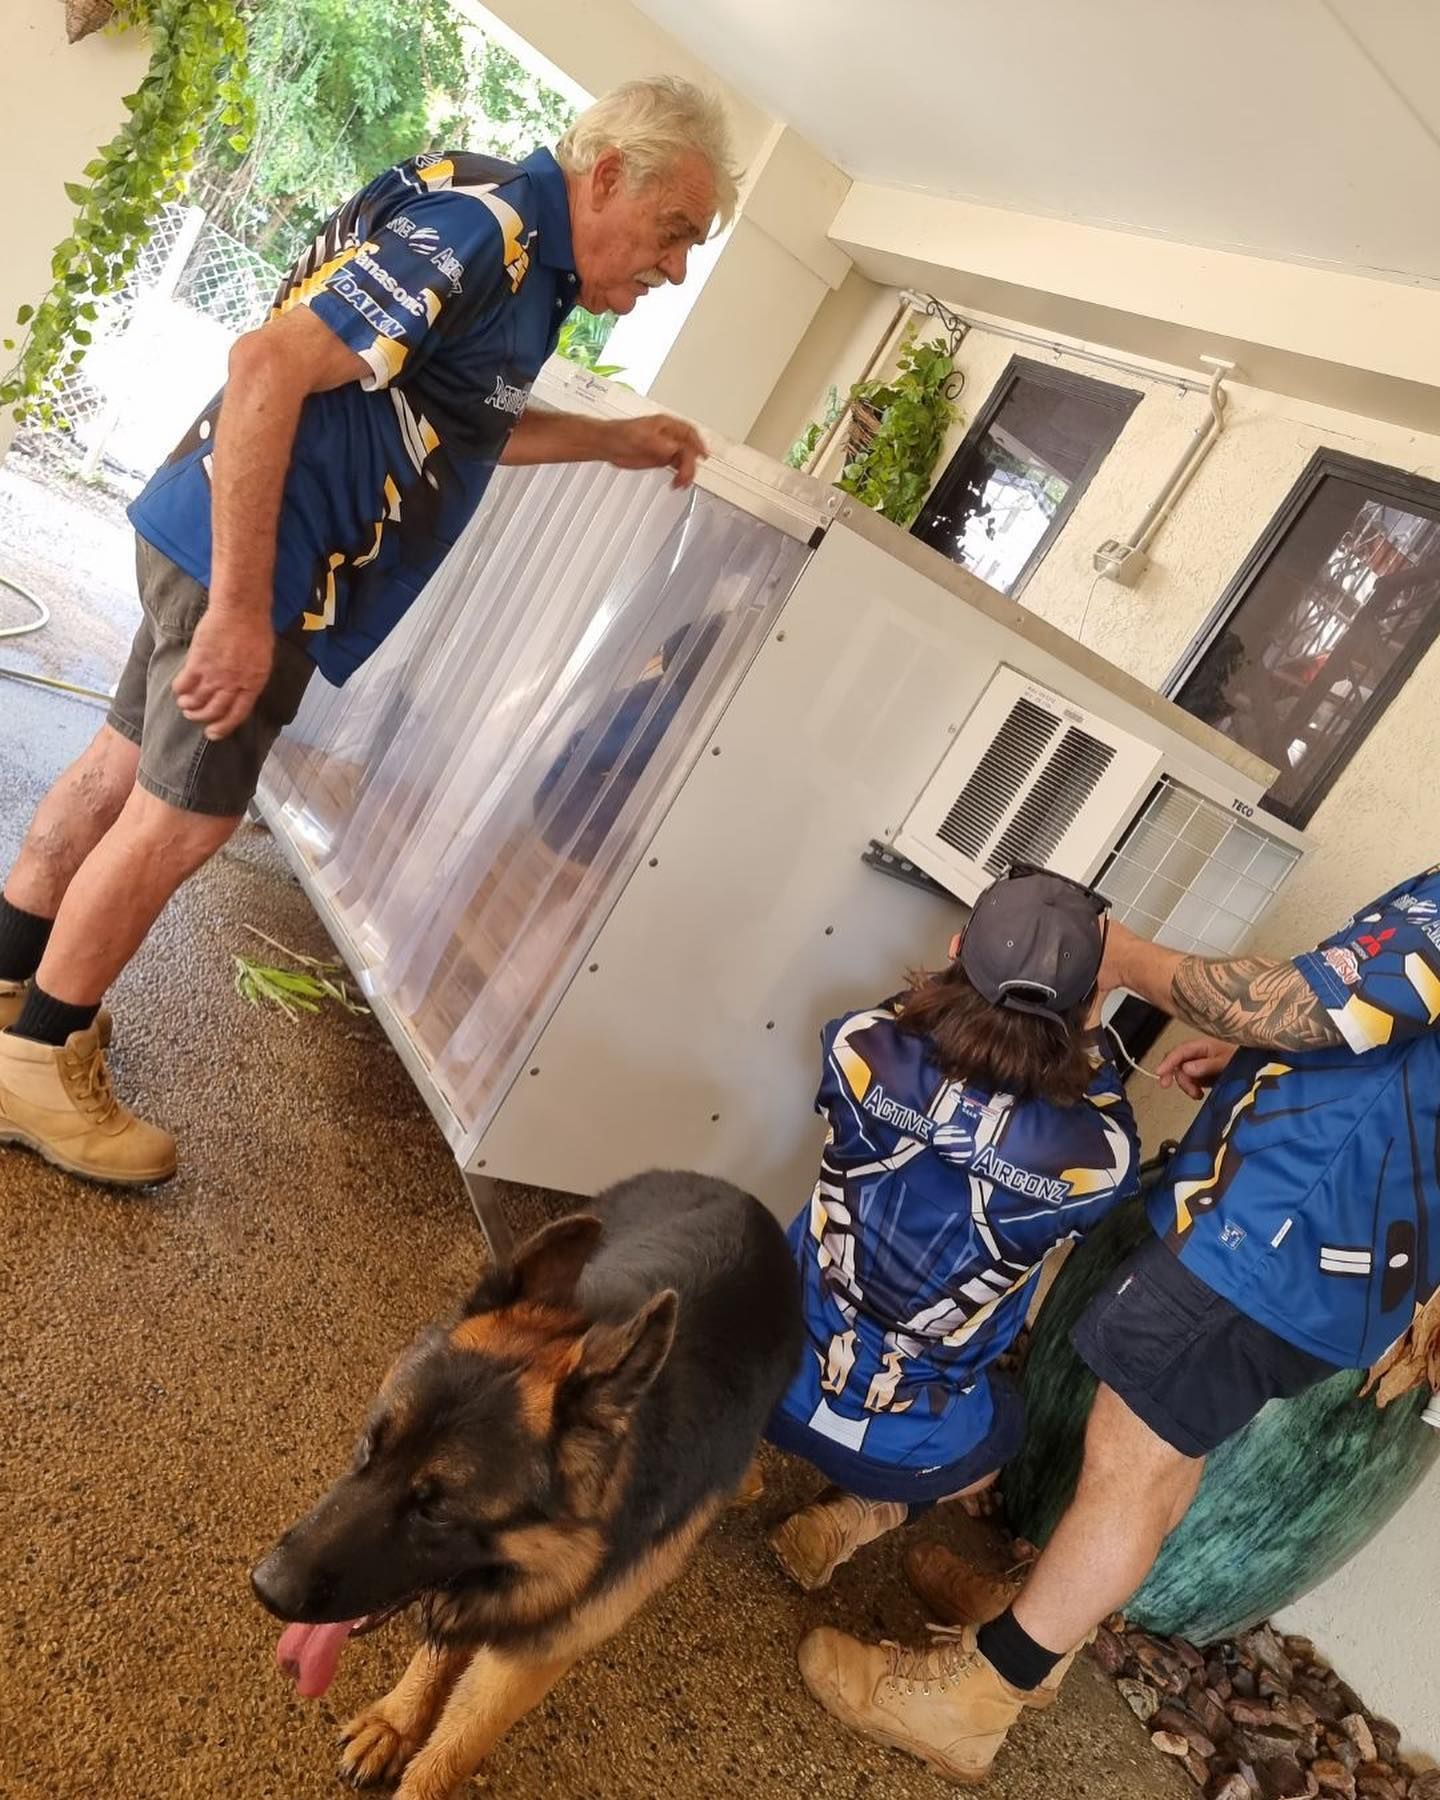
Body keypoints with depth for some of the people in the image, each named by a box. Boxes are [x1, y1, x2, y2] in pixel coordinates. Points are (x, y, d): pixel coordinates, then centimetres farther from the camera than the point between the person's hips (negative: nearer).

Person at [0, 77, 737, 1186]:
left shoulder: (523, 257, 11)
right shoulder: (479, 225, -20)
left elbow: (459, 427, 26)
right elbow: (271, 364, -28)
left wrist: (611, 442, 18)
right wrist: (241, 609, -29)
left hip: (242, 547, 10)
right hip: (253, 555, -10)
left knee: (129, 766, 17)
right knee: (186, 814, -1)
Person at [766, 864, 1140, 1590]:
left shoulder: (865, 1050, -21)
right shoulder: (1095, 1154, -24)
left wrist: (985, 966, 11)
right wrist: (1080, 1022, 5)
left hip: (774, 1377, 2)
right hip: (904, 1445, -2)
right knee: (1009, 1421, 32)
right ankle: (864, 1512, 8)